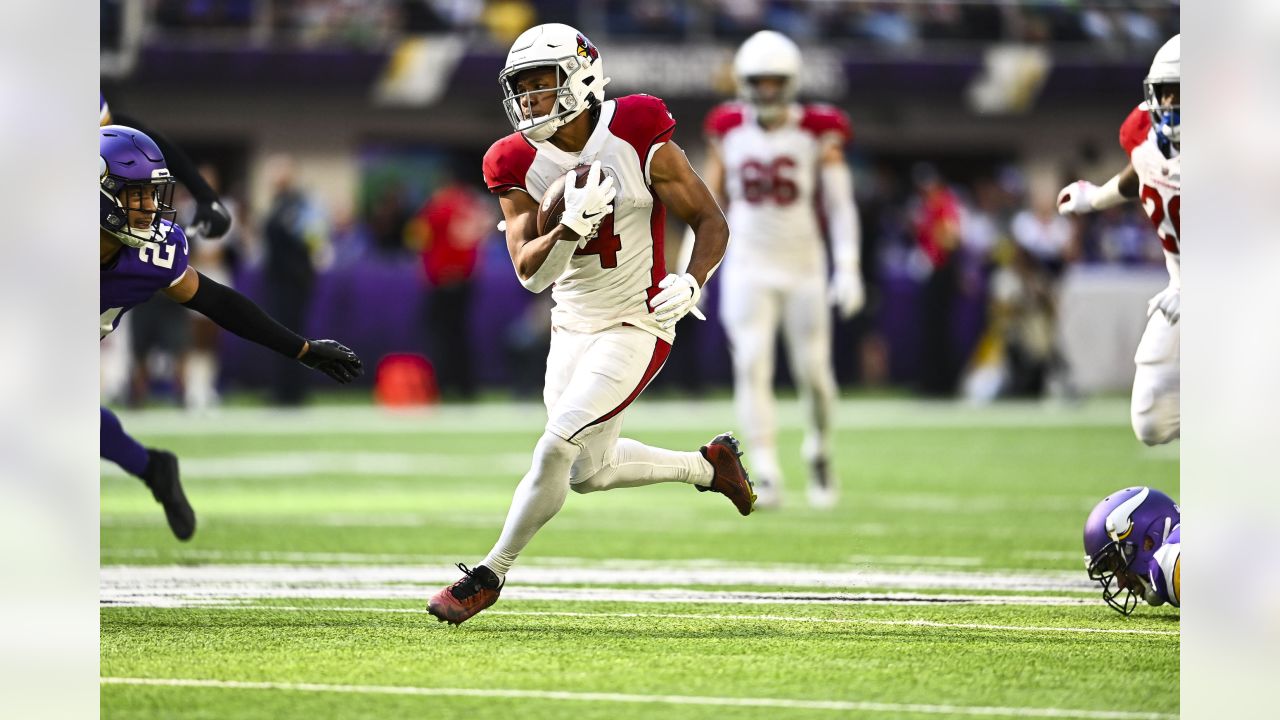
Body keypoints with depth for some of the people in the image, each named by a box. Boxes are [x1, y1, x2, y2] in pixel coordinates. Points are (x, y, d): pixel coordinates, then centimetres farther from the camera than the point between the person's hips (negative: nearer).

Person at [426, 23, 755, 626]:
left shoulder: (639, 140, -17)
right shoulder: (521, 165, -7)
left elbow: (711, 223, -10)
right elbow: (530, 272, -13)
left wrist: (690, 283, -28)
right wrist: (571, 227, -32)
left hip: (636, 326, -6)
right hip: (573, 324, 6)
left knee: (558, 445, -16)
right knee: (590, 474, 15)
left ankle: (490, 575, -2)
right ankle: (708, 465, 39)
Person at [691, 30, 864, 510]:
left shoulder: (819, 133, -5)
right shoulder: (728, 131, 1)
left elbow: (840, 205, -3)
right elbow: (710, 202, 9)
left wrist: (848, 268, -10)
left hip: (803, 267, -1)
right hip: (748, 268, 1)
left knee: (812, 371, 4)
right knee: (751, 367, -13)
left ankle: (819, 453, 32)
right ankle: (766, 475, -13)